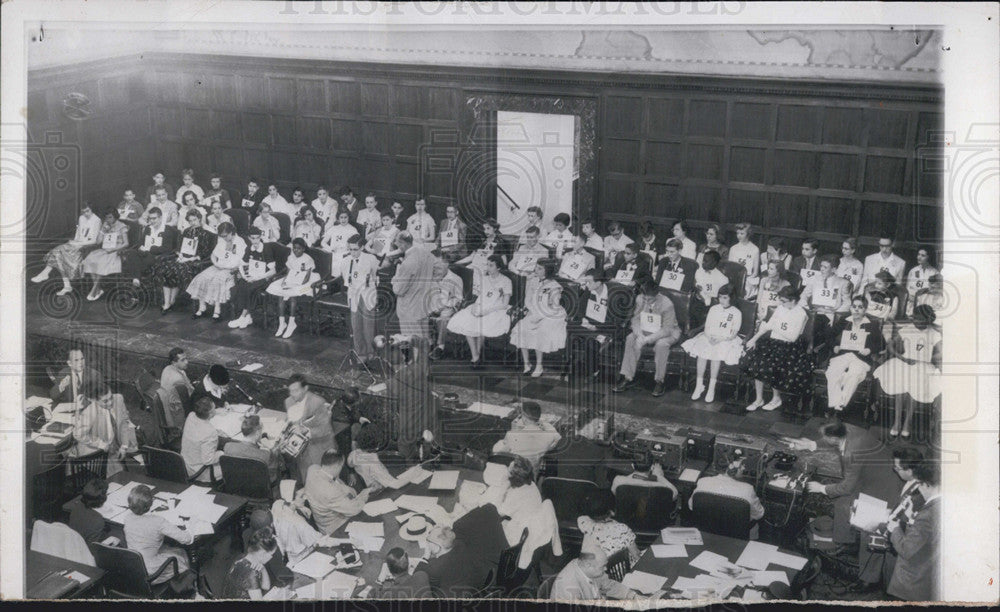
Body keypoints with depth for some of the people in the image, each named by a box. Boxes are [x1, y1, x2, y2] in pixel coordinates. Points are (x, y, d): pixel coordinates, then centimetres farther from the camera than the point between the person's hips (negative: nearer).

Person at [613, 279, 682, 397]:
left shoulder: (667, 304, -26)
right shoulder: (640, 299, -10)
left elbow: (666, 330, -27)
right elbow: (636, 319, -3)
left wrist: (646, 340, -35)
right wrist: (639, 335, -25)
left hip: (668, 333, -5)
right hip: (646, 330, 5)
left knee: (661, 344, -37)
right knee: (630, 339, -21)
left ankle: (659, 381, -22)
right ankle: (628, 377, -16)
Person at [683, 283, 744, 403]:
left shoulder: (736, 313, 3)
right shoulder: (713, 309, 14)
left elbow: (733, 334, -3)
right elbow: (707, 327, 10)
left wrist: (720, 339, -18)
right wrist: (709, 337, -11)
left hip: (727, 340, -3)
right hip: (710, 337, 3)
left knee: (718, 352, -33)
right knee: (702, 351, -28)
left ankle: (711, 388, -28)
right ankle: (699, 385, -22)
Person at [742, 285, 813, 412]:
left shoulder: (800, 314, -9)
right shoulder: (780, 308, 10)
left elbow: (793, 337, -14)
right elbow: (768, 325, 12)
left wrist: (776, 328, -12)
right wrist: (754, 339, 3)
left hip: (789, 347, -6)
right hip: (774, 342, 6)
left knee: (770, 365, -27)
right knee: (756, 360, -18)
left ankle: (776, 398, -3)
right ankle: (758, 399, -7)